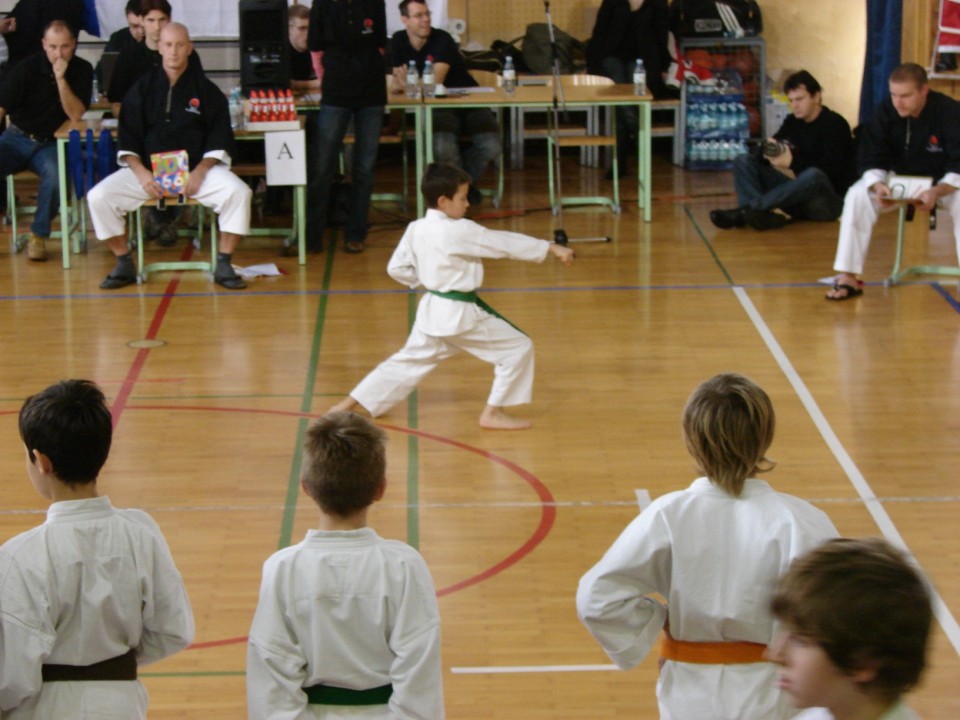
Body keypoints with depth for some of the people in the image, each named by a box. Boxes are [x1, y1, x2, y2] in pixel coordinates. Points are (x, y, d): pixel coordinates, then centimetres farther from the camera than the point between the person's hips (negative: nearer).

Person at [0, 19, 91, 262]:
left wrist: (61, 78, -23)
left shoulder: (82, 70, -4)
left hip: (50, 144, 0)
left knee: (54, 175, -34)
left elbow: (77, 114, -12)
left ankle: (39, 235, -14)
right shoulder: (27, 68, -8)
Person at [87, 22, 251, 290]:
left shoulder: (205, 90, 4)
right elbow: (127, 141, 4)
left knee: (238, 192, -29)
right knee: (99, 197, -21)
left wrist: (200, 172, -16)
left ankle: (224, 265, -14)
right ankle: (124, 265, -4)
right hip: (147, 169, 1)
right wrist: (140, 172, -14)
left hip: (199, 169, -1)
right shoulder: (142, 89, 6)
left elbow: (220, 142, 1)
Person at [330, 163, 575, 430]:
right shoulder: (460, 232, -19)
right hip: (461, 315, -8)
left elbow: (397, 268, 7)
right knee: (518, 348, 1)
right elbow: (505, 243, -14)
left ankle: (349, 404, 21)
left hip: (433, 311, 8)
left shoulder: (415, 229, 2)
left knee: (409, 361, 22)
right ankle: (493, 412, 6)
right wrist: (551, 248, -6)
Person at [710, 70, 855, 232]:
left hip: (829, 199, -7)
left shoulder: (834, 124, -9)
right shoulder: (793, 121, 10)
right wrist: (769, 150, -19)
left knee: (813, 175, -40)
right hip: (797, 193, 7)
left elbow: (830, 170, -22)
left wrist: (793, 163, -33)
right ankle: (763, 214, -35)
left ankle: (747, 209, -43)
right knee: (743, 161, -5)